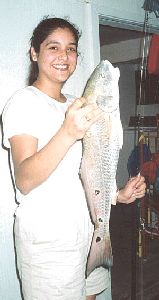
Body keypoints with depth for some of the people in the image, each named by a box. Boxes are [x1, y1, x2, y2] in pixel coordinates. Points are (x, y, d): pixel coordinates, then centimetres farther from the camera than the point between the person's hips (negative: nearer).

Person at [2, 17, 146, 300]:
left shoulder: (73, 105, 13)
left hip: (86, 228, 7)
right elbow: (24, 181, -25)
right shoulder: (24, 102, -11)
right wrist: (68, 133, -38)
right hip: (46, 238, -7)